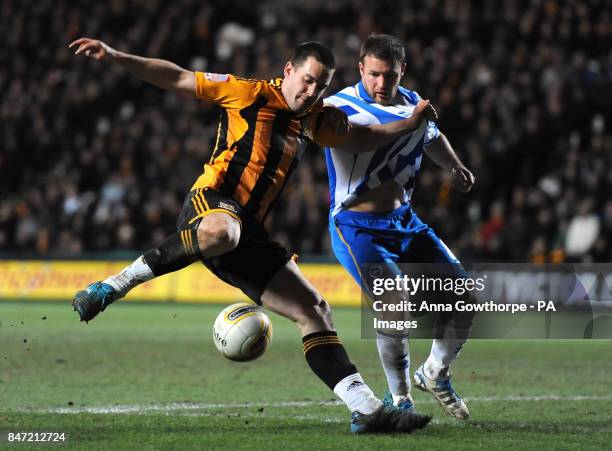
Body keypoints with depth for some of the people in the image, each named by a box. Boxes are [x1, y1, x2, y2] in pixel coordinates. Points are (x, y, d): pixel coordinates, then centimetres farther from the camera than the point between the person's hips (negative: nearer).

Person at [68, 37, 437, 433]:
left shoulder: (315, 120, 23)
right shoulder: (250, 94, 2)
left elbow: (360, 136, 40)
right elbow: (178, 78, 1)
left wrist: (412, 123, 25)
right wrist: (114, 57, -7)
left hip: (248, 231, 7)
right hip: (210, 203, -7)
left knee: (315, 311, 1)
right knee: (221, 231, -45)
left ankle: (366, 409, 0)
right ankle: (115, 286, -33)